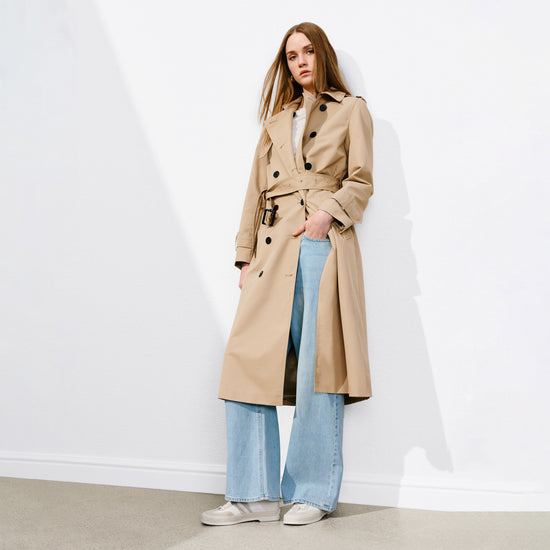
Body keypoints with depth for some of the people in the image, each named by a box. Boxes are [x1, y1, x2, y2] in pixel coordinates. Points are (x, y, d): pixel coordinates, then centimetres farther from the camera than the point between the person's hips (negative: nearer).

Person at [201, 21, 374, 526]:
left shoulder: (351, 109, 14)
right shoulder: (277, 119, 25)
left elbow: (360, 181, 5)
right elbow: (258, 190, 18)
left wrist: (328, 212, -13)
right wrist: (247, 253, 9)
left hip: (322, 245, -4)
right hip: (272, 248, 4)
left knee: (316, 367, -7)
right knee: (248, 360, -5)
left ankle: (314, 494, 7)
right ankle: (254, 496, 3)